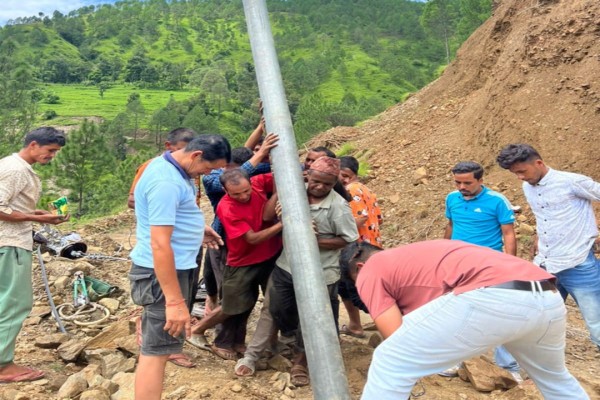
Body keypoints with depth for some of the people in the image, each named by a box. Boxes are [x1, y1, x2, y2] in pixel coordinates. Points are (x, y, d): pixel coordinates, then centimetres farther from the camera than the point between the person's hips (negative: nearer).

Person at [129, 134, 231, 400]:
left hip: (175, 265, 11)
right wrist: (175, 301, -30)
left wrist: (196, 229, 15)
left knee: (156, 343, 19)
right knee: (156, 349, -4)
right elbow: (160, 245, -29)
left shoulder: (171, 168, 8)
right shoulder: (166, 181, -24)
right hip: (163, 271, -11)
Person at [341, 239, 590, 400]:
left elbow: (401, 346, 8)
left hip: (493, 298, -9)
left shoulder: (370, 271, 14)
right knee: (553, 377, 39)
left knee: (389, 365, 5)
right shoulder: (409, 256, 36)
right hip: (548, 298, 9)